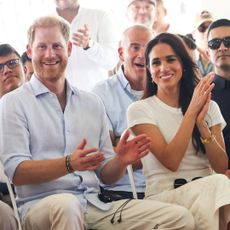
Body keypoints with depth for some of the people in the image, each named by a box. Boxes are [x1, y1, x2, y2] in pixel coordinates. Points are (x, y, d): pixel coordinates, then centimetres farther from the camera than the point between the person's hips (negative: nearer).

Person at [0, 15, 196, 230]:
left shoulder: (92, 102, 18)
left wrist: (121, 161, -5)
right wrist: (69, 164, -23)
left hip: (95, 205, 4)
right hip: (42, 204, -4)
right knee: (65, 204, -42)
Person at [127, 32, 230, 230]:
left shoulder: (209, 107, 14)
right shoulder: (140, 110, 3)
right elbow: (170, 161, -9)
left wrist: (201, 123, -9)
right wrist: (192, 110, -9)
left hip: (207, 193, 3)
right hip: (163, 196, -3)